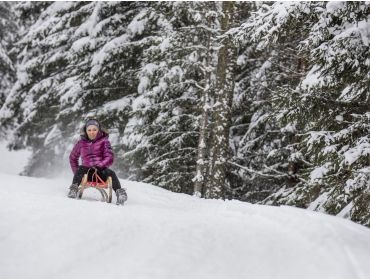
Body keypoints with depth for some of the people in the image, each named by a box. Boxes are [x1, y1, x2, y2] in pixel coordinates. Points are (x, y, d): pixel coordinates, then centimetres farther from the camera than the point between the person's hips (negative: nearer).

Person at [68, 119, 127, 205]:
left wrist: (99, 165, -21)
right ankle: (73, 189, -46)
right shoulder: (81, 143, 13)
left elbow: (109, 158, -4)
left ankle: (119, 192, -49)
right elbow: (73, 158, 26)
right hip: (87, 172, 1)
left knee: (110, 173, -33)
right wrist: (76, 172, 13)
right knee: (81, 169, -32)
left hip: (101, 172, -1)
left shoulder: (104, 141, 6)